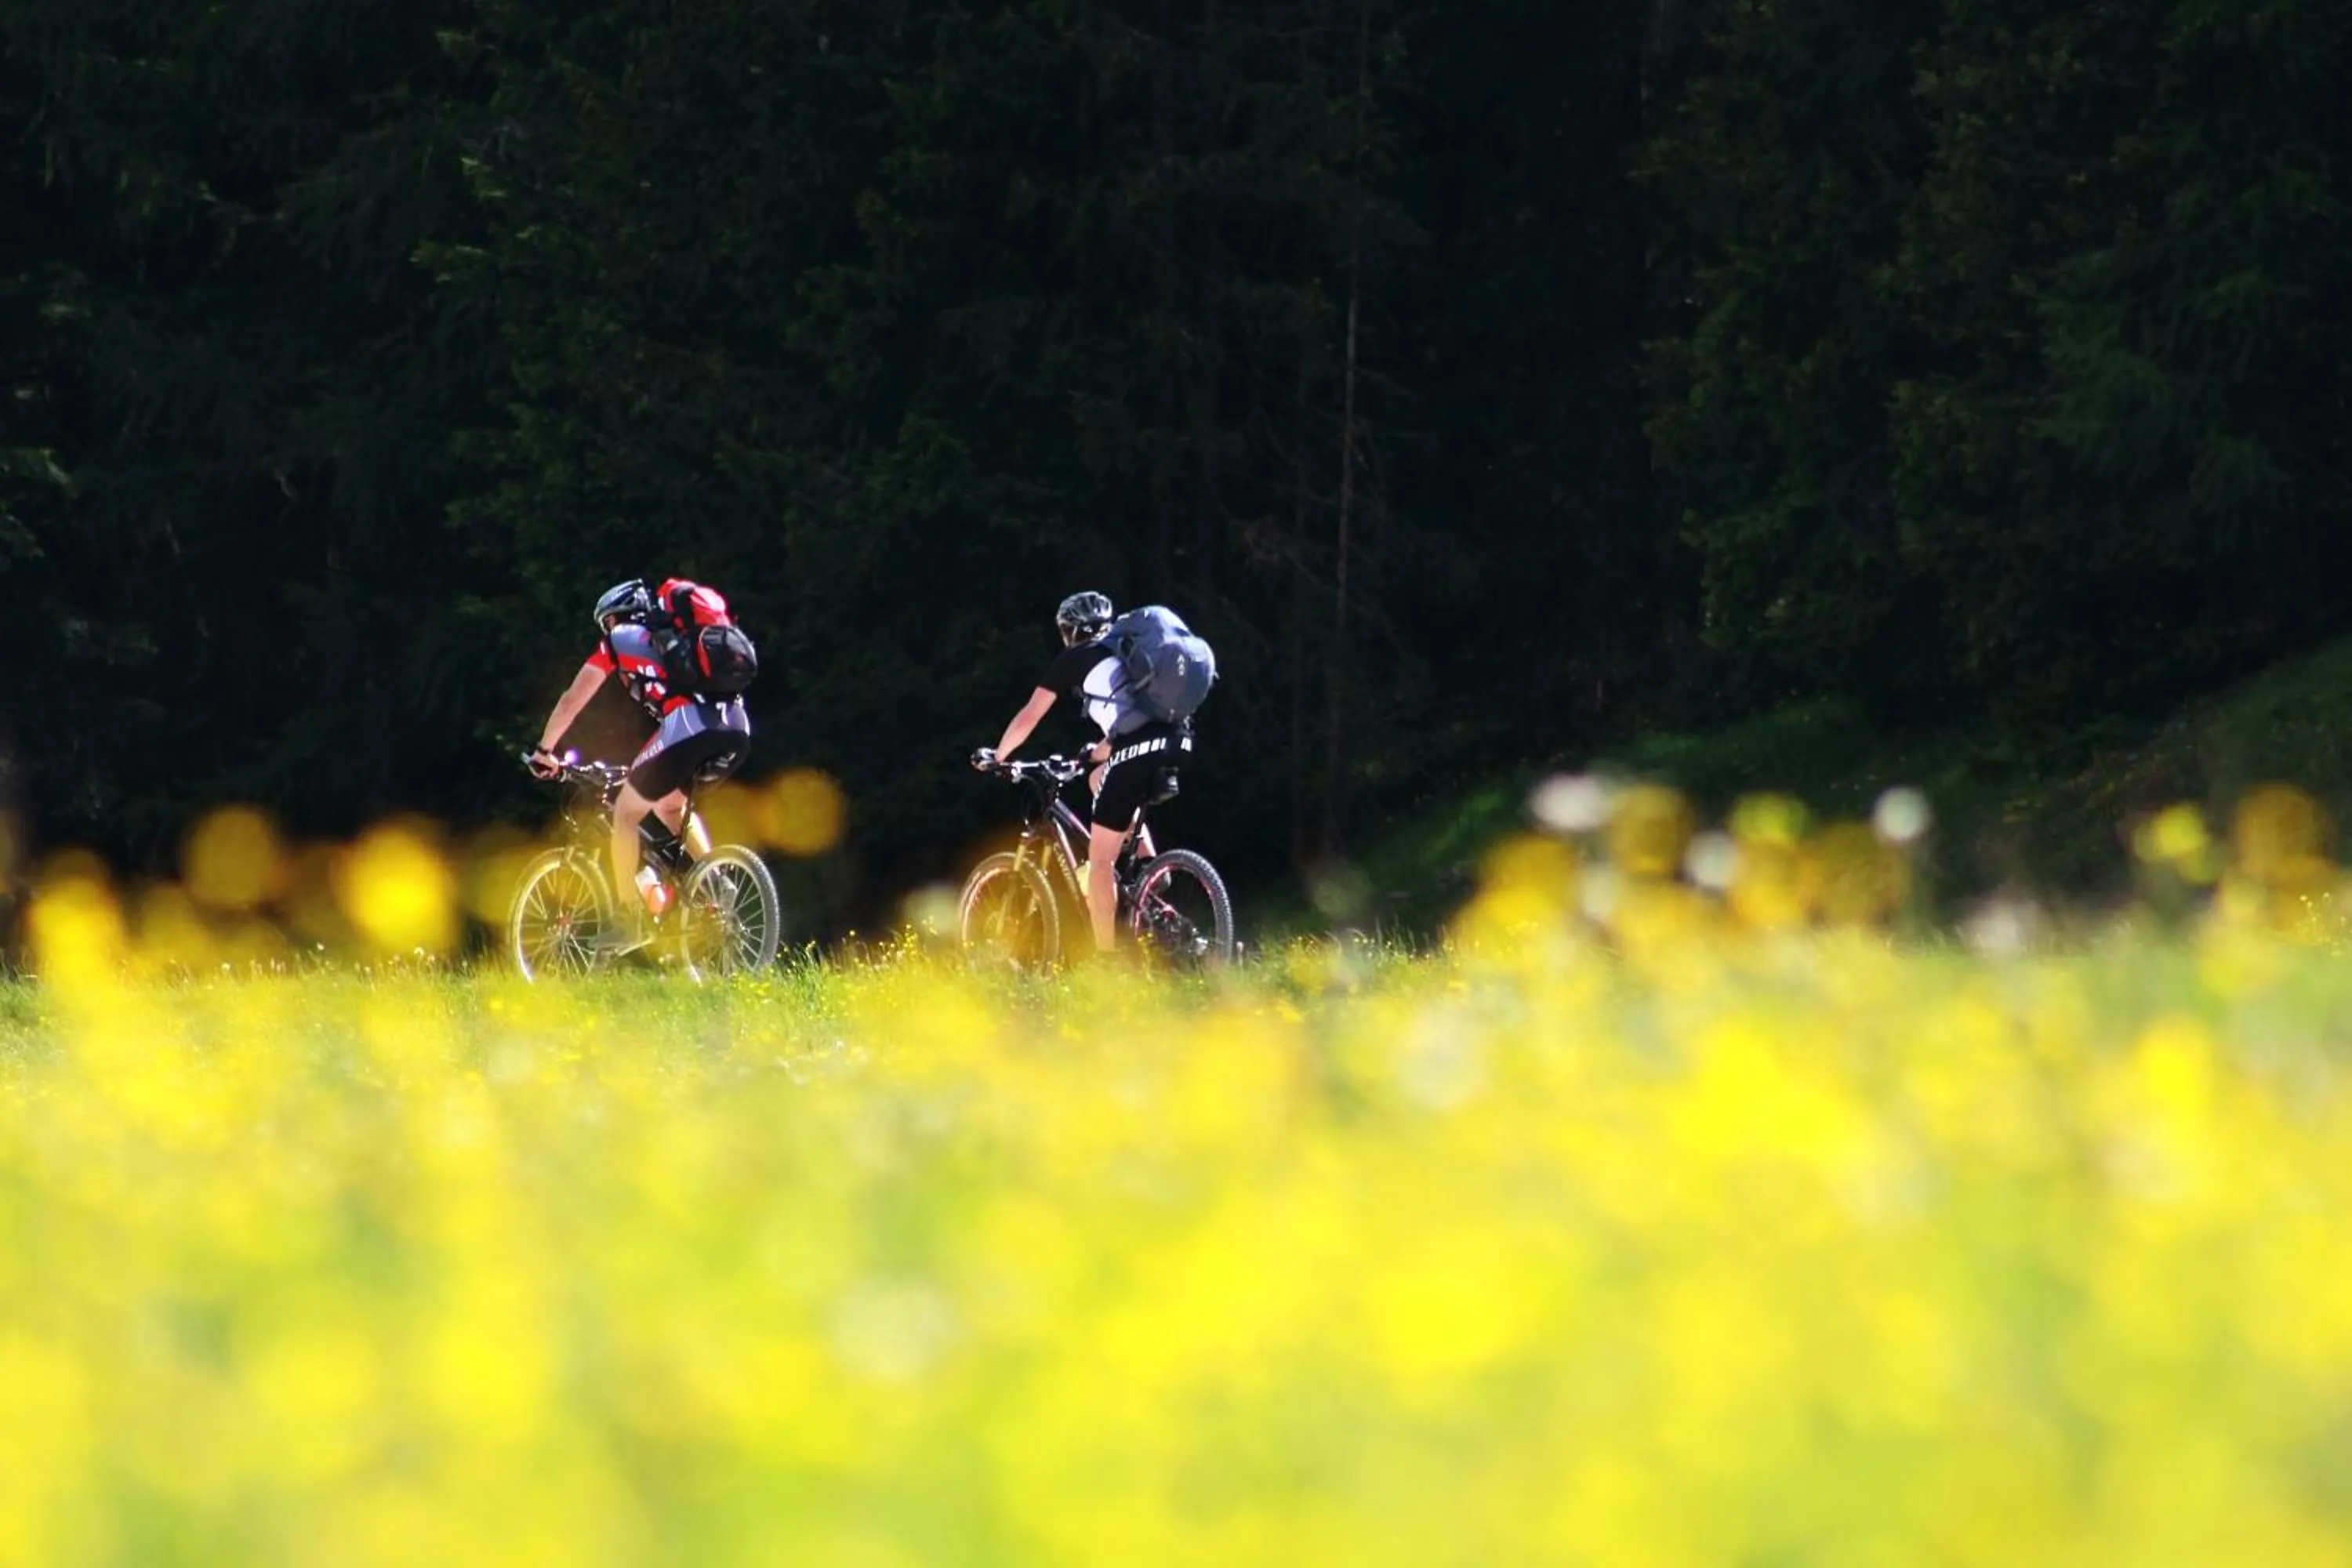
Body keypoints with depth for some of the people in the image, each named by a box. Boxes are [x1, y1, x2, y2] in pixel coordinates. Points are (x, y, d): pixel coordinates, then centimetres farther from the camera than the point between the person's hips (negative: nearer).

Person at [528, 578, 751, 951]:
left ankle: (631, 920, 7)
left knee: (626, 813, 12)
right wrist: (649, 765, 54)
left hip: (687, 725, -6)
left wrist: (544, 750, 33)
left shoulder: (619, 641, 19)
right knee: (671, 804, 31)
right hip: (737, 729, 6)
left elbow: (572, 701, 20)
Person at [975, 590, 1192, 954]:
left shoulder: (1072, 660, 13)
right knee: (1101, 781, 34)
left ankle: (1104, 961, -1)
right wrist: (1099, 751, 58)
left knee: (1100, 859, 2)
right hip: (1177, 741, 7)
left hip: (1138, 749, -7)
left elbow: (1029, 717, 18)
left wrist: (997, 757, 33)